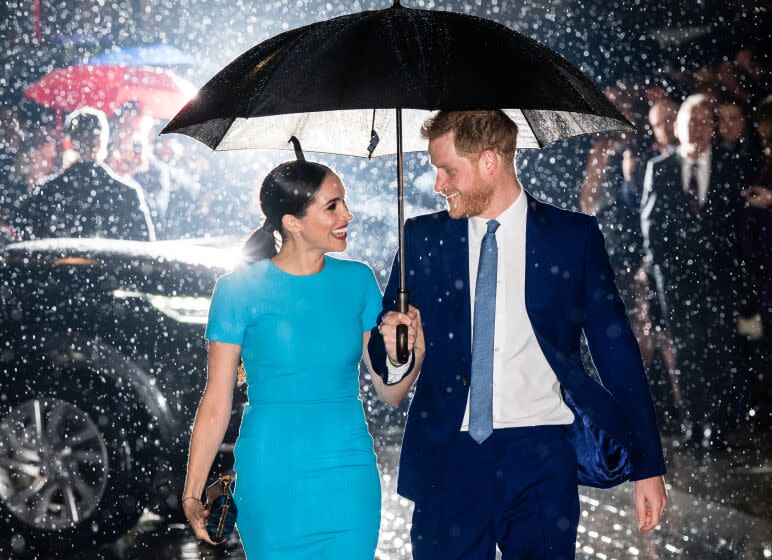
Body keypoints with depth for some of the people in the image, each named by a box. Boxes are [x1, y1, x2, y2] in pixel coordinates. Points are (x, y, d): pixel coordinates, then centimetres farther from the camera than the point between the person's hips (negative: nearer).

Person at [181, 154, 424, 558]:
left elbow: (388, 391, 6)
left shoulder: (357, 280, 4)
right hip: (272, 477, -3)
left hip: (349, 476, 3)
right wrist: (192, 495, -8)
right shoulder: (240, 288, -6)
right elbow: (217, 401, -4)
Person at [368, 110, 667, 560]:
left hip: (541, 455, -2)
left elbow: (617, 351, 4)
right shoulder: (424, 238, 9)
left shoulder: (574, 236, 2)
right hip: (448, 455, 2)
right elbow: (383, 348, 14)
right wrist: (394, 350, -11)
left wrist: (649, 465, 1)